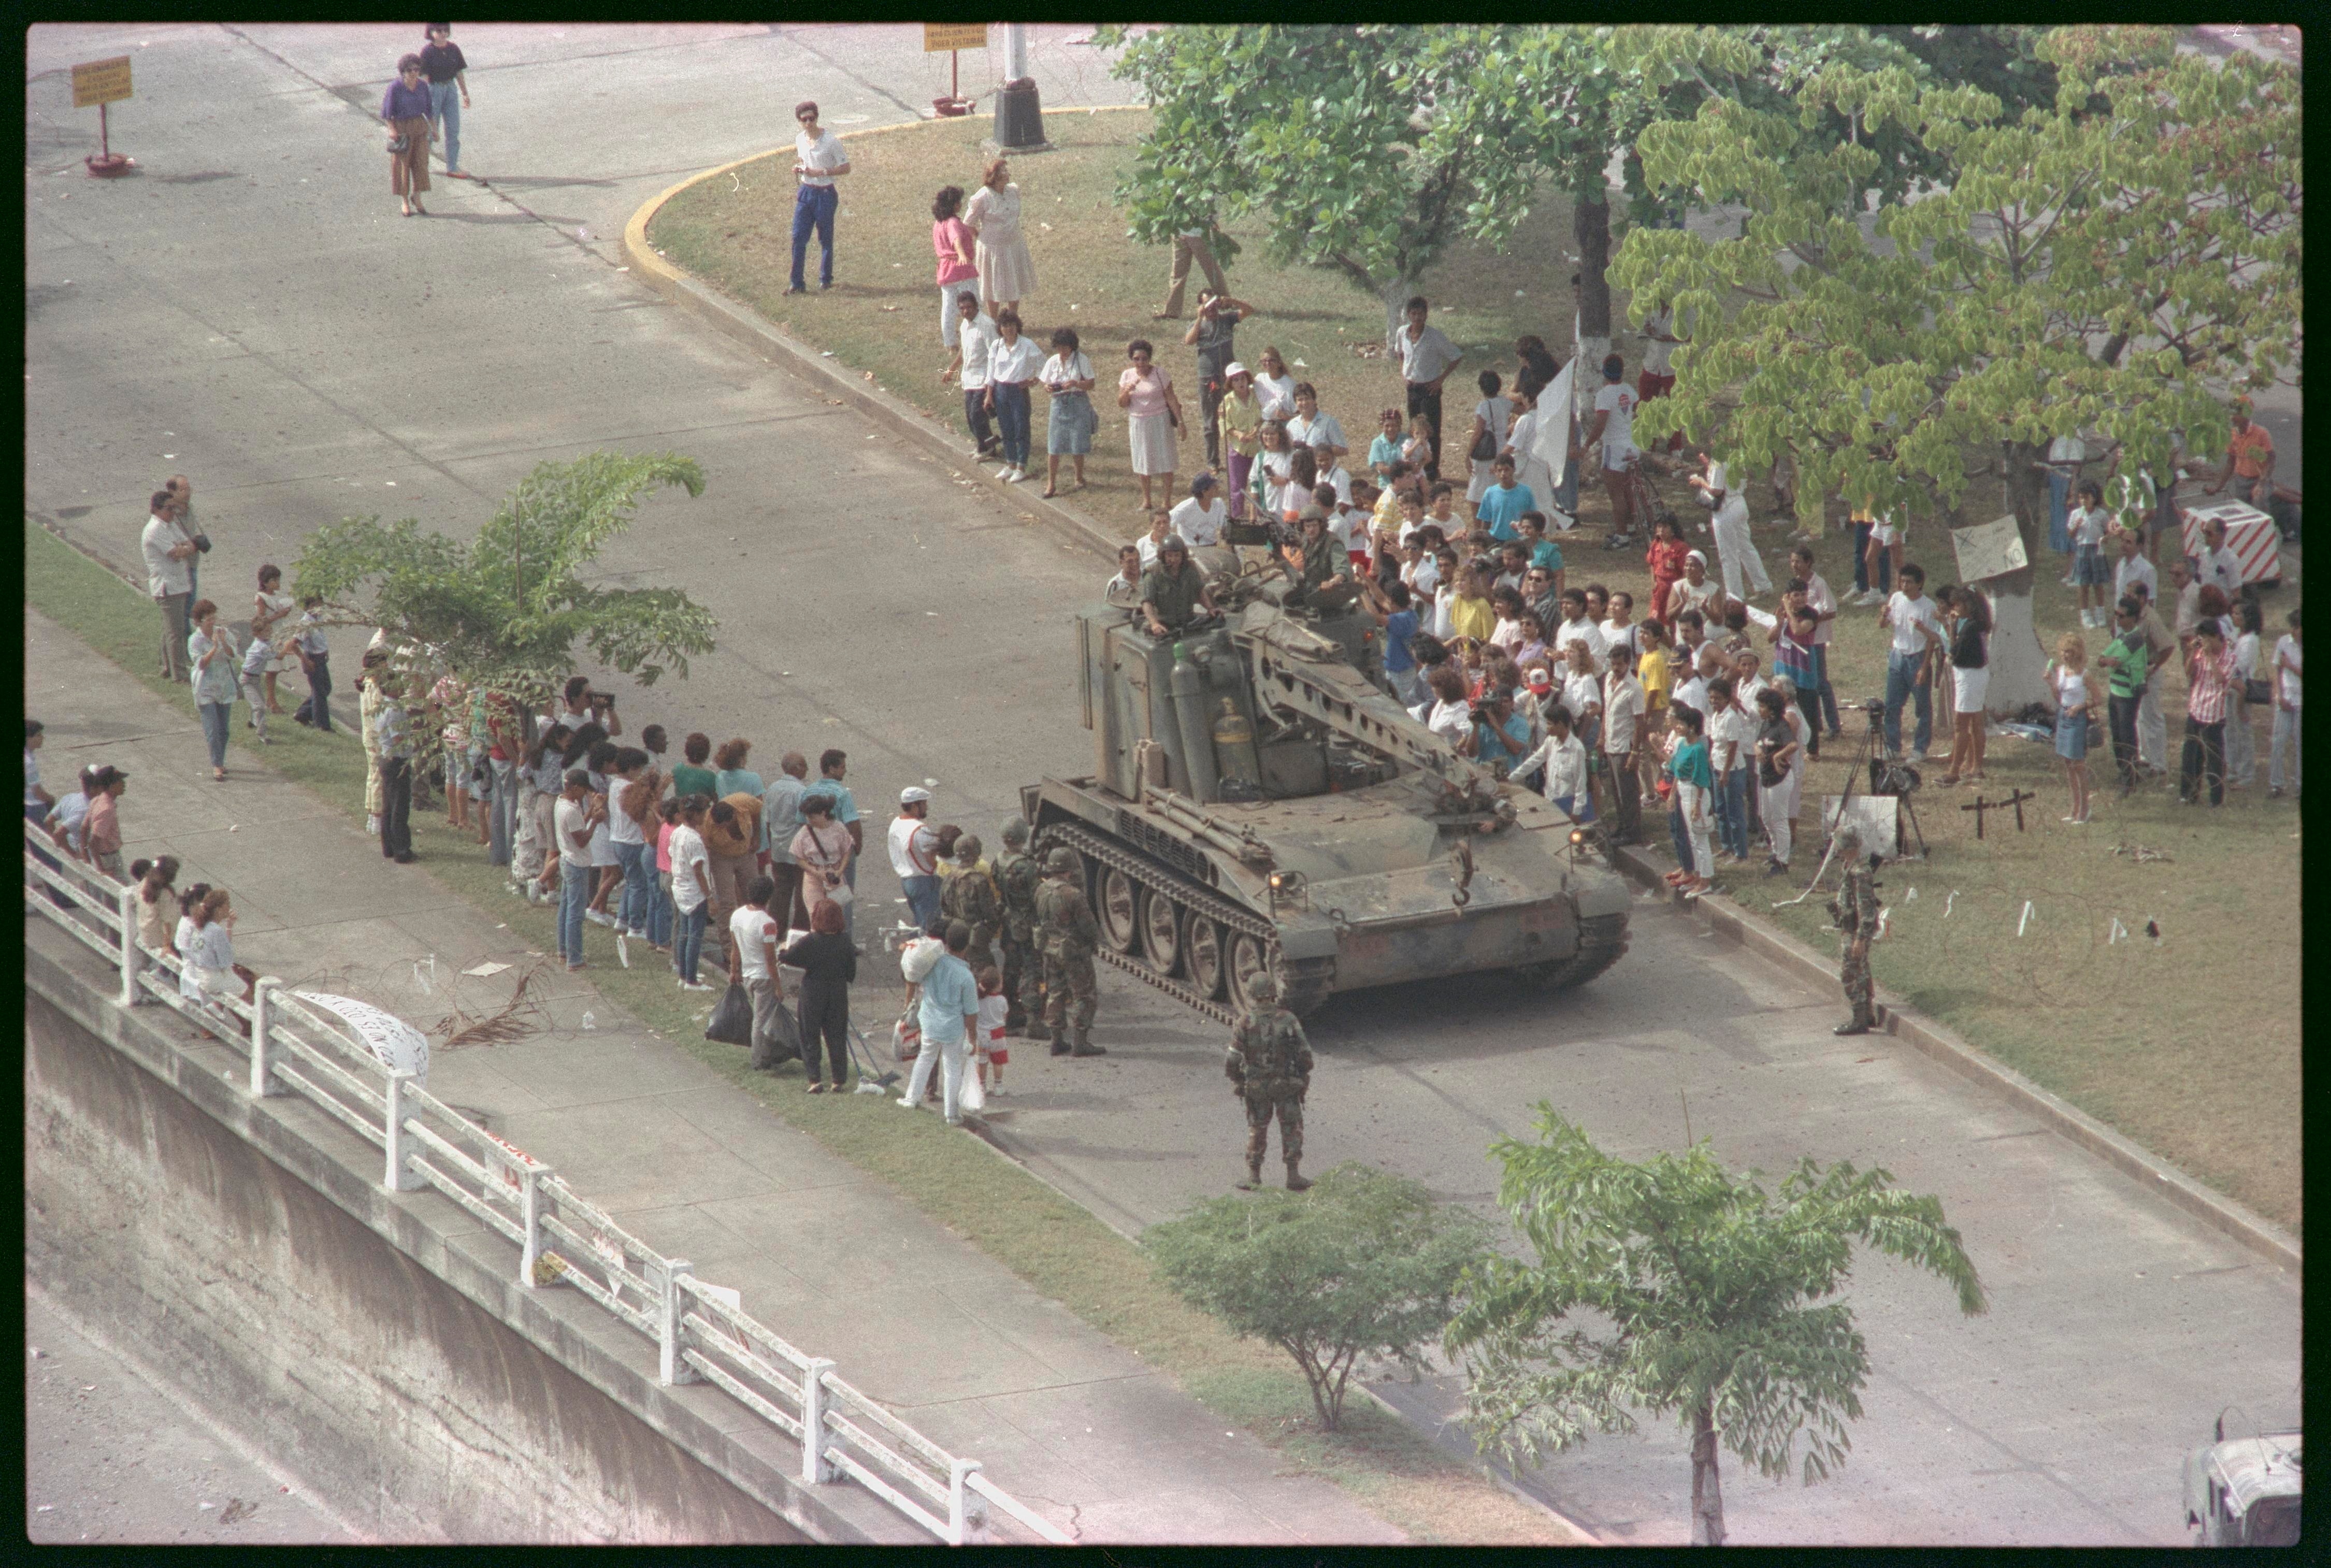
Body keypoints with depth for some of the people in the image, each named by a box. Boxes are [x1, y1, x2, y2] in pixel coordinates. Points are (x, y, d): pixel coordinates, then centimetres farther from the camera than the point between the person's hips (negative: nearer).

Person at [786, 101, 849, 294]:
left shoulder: (830, 141, -14)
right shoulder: (800, 140, 4)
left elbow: (846, 168, -11)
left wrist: (819, 173, -20)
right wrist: (797, 169, -1)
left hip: (825, 194, -5)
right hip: (806, 193, 5)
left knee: (825, 239, 8)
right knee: (798, 238, -3)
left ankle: (826, 278, 24)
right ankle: (797, 283, 0)